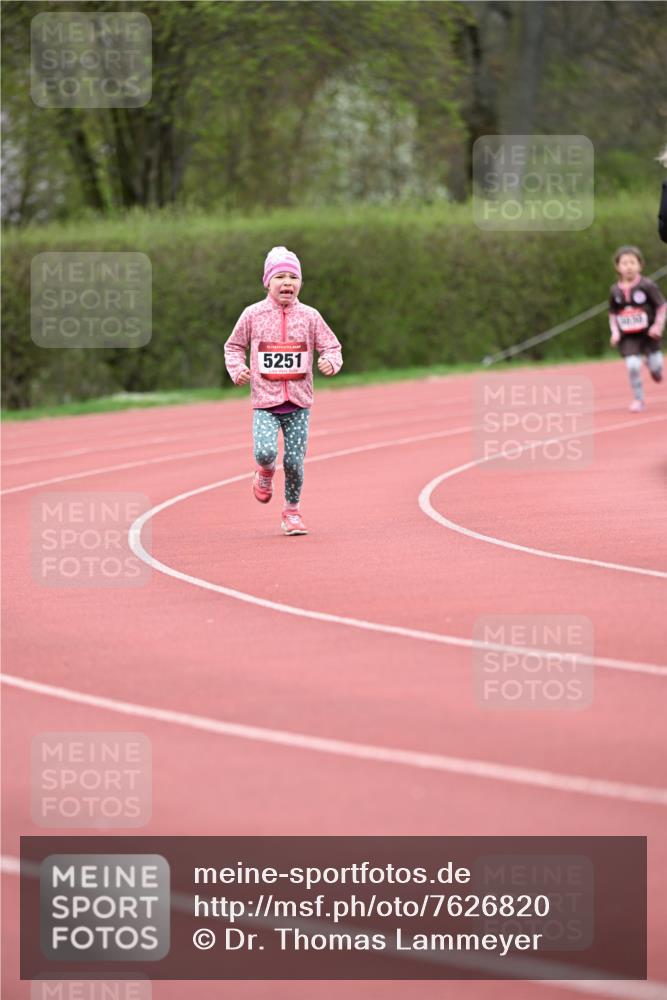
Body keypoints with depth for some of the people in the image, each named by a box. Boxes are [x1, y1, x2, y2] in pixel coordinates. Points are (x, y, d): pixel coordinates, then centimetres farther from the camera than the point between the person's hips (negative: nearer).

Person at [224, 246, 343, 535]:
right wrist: (237, 370, -6)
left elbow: (332, 347, 7)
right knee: (265, 452, -22)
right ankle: (265, 473, 16)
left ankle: (292, 511, 23)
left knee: (294, 461, -1)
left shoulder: (309, 316, 3)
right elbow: (234, 346, 13)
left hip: (298, 402, 1)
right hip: (265, 402, -1)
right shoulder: (253, 315, 1)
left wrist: (330, 362, -15)